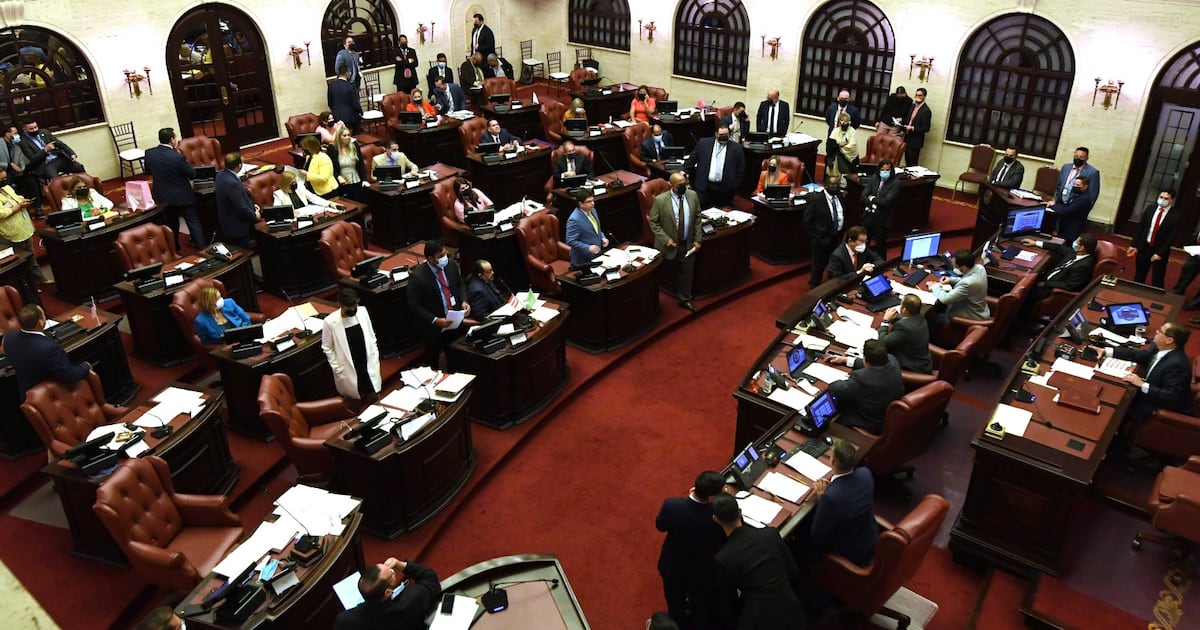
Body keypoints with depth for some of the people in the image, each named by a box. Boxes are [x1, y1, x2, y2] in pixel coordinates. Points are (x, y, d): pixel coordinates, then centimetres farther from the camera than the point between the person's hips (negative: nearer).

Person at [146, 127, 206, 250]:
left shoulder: (149, 153, -9)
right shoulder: (178, 157, -25)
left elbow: (148, 171, 9)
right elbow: (192, 175, -14)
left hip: (162, 196, 5)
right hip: (182, 197, -5)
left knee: (171, 223, 22)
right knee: (194, 222, 5)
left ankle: (173, 248, 33)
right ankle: (203, 249, 7)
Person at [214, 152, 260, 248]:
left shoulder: (221, 174, -1)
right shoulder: (232, 183, -32)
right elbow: (241, 208, -26)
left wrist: (251, 204, 7)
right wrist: (255, 216, -10)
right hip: (237, 227, -9)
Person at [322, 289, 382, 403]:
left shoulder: (363, 312, -9)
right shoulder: (330, 321, -20)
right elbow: (327, 348, -7)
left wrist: (375, 359, 4)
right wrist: (337, 368, -8)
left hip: (368, 365, 3)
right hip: (348, 370, -3)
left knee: (373, 398, 15)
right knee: (355, 399, 9)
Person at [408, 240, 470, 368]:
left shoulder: (451, 265, -5)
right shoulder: (418, 276, -21)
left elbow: (460, 284, 13)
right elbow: (414, 305, -16)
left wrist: (463, 301, -5)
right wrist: (435, 321, -23)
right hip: (434, 328, -4)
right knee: (432, 363, 14)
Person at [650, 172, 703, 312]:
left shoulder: (693, 195, -5)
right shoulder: (660, 200, -17)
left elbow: (697, 218, 5)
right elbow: (653, 222, -9)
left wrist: (697, 239, 1)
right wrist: (666, 239, -17)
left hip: (688, 244, 3)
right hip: (669, 245, -3)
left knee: (687, 273, 14)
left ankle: (685, 299, 33)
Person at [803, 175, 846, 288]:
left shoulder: (839, 196, 0)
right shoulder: (816, 199, -17)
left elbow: (843, 215, 13)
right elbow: (807, 221, -14)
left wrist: (842, 232, 6)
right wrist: (816, 237, -13)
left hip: (837, 237, 6)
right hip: (822, 238, -6)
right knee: (819, 264, 7)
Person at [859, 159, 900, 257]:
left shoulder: (895, 183, -11)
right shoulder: (873, 178, 0)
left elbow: (886, 201, -19)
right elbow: (863, 197, -4)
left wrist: (872, 198, -8)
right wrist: (872, 204, -20)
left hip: (882, 220, -4)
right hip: (868, 217, 4)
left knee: (880, 247, 10)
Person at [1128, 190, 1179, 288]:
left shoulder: (1176, 215, -10)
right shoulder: (1150, 209, 2)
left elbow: (1172, 236, -12)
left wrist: (1160, 253, -16)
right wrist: (1134, 245, -1)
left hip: (1160, 251, -3)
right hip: (1144, 248, 4)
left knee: (1157, 281, 2)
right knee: (1138, 277, 14)